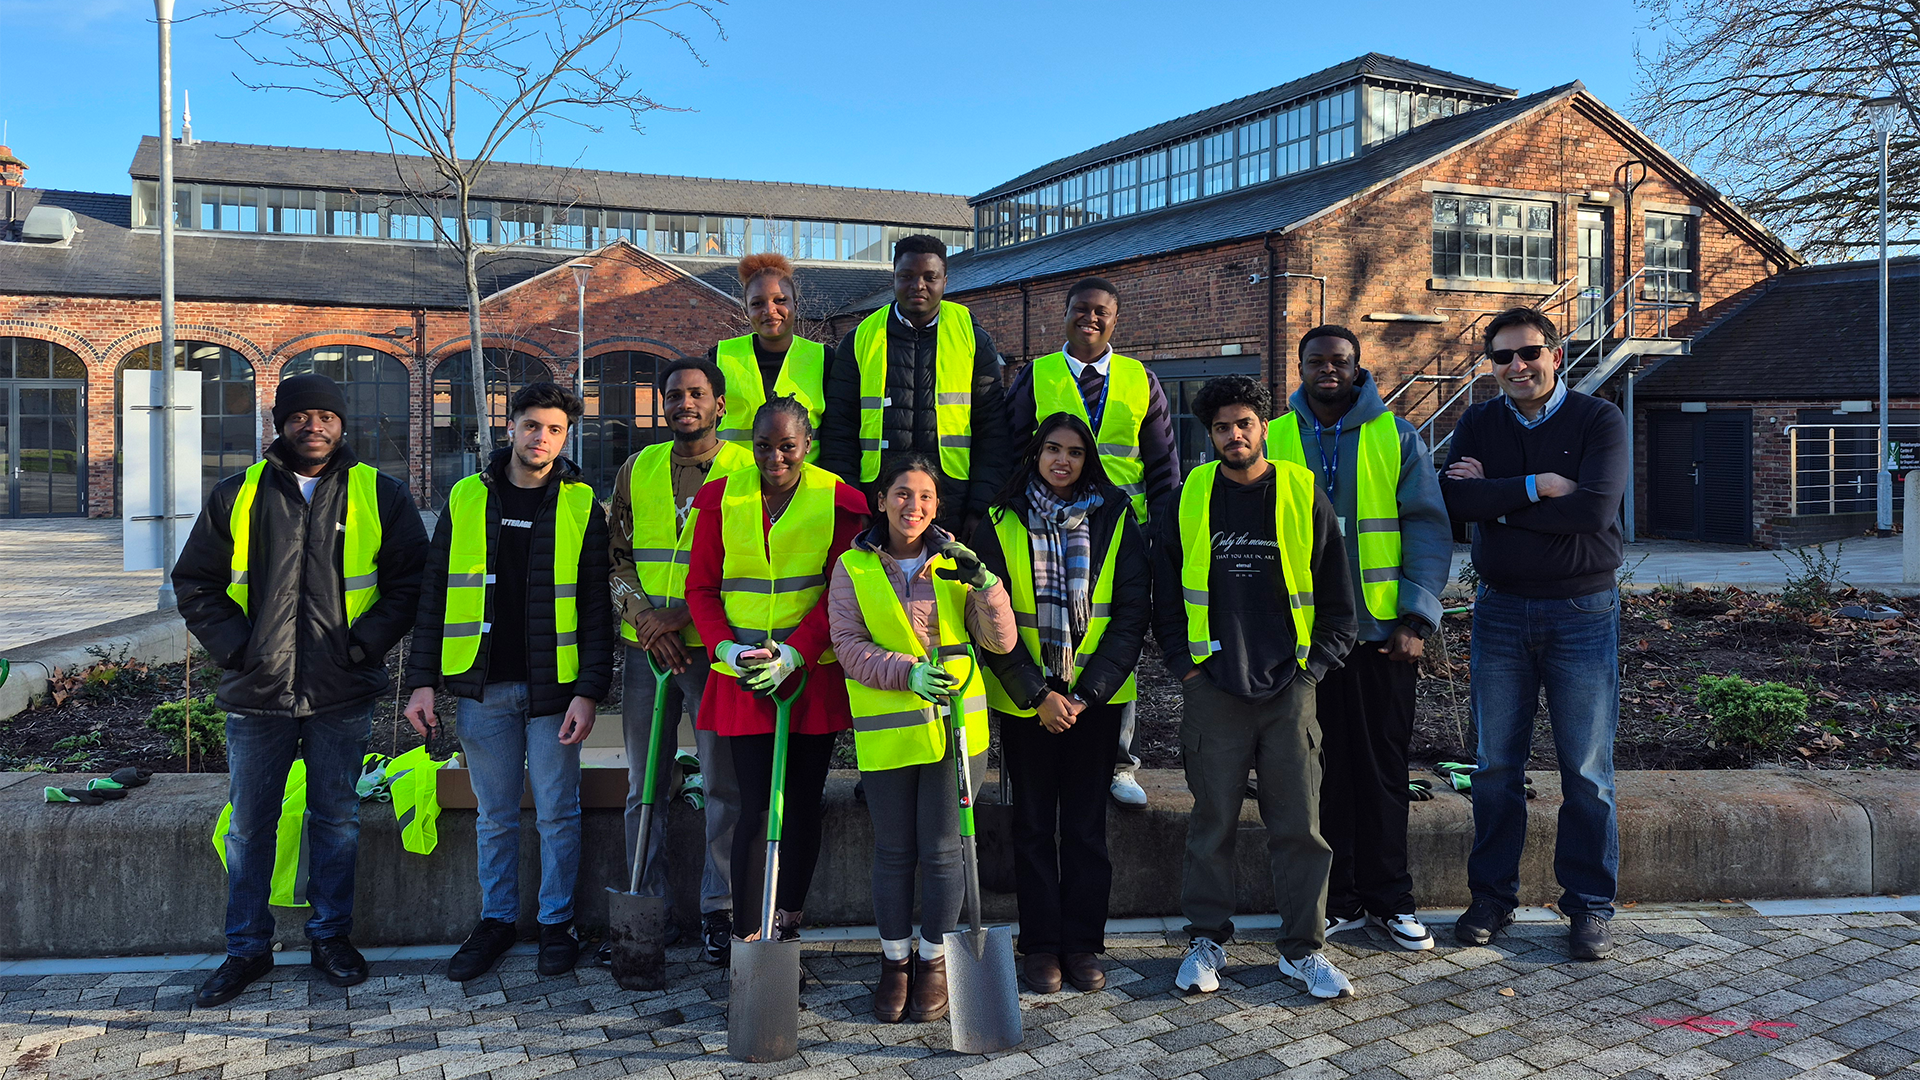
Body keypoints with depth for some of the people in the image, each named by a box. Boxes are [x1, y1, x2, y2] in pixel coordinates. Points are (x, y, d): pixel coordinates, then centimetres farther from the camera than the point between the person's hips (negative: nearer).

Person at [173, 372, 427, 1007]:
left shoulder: (379, 495, 2)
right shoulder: (237, 496, 6)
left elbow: (411, 579, 3)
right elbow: (195, 583, 10)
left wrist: (365, 641, -7)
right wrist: (235, 644, -3)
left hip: (342, 693, -1)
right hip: (256, 692, 1)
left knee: (337, 818, 9)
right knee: (250, 825, 8)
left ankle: (332, 937, 24)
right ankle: (247, 949, 22)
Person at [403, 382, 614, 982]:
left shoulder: (581, 505, 1)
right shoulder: (466, 499, 7)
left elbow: (595, 608, -2)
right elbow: (434, 596, 8)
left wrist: (588, 691, -9)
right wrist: (422, 681, 2)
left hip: (552, 687, -2)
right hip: (483, 687, 2)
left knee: (557, 813, 6)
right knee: (494, 815, 12)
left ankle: (557, 923, 20)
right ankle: (496, 921, 26)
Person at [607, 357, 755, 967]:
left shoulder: (747, 470, -1)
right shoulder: (637, 470, 11)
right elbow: (615, 556, 11)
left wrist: (685, 617, -12)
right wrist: (645, 617, -6)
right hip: (646, 648, 4)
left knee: (725, 784, 2)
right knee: (644, 785, 10)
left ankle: (720, 911, 14)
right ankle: (646, 908, 21)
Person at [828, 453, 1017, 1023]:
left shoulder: (955, 561, 6)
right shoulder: (853, 568, 3)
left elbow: (1001, 641, 1)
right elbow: (850, 645, -5)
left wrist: (984, 585, -16)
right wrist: (907, 672, -20)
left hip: (955, 725, 1)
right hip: (886, 730, 0)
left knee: (942, 848, 5)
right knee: (893, 851, 8)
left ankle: (933, 962, 23)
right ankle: (895, 962, 25)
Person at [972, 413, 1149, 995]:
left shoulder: (1114, 520, 1)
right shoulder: (1001, 525, 0)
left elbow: (1131, 613, -1)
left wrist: (1086, 692, -9)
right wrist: (1037, 692, -11)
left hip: (1096, 697, 0)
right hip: (1025, 698, 0)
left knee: (1086, 822, 6)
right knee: (1033, 823, 7)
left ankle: (1083, 942, 18)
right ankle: (1041, 943, 18)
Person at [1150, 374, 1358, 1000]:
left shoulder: (1304, 496, 3)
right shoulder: (1188, 500, 4)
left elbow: (1337, 597, 8)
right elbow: (1166, 594, 10)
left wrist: (1313, 667, 1)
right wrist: (1185, 666, 2)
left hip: (1289, 689, 0)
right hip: (1213, 688, 0)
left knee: (1299, 823, 4)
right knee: (1212, 822, 7)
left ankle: (1303, 949, 17)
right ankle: (1207, 941, 21)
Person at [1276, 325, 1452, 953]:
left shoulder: (1397, 437, 3)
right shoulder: (1275, 440, 6)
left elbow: (1428, 527, 0)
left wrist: (1416, 618, -9)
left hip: (1381, 630, -1)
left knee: (1383, 766, 7)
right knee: (1322, 767, 6)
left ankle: (1390, 899, 19)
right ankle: (1338, 901, 18)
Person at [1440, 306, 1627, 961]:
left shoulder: (1599, 421, -4)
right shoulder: (1478, 426, 6)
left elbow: (1593, 509, -19)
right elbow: (1453, 499, -11)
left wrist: (1495, 497, -13)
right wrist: (1536, 487, -18)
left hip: (1582, 611, -2)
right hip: (1501, 611, 3)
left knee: (1587, 770, 4)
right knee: (1496, 766, 7)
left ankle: (1589, 905, 17)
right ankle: (1493, 896, 20)